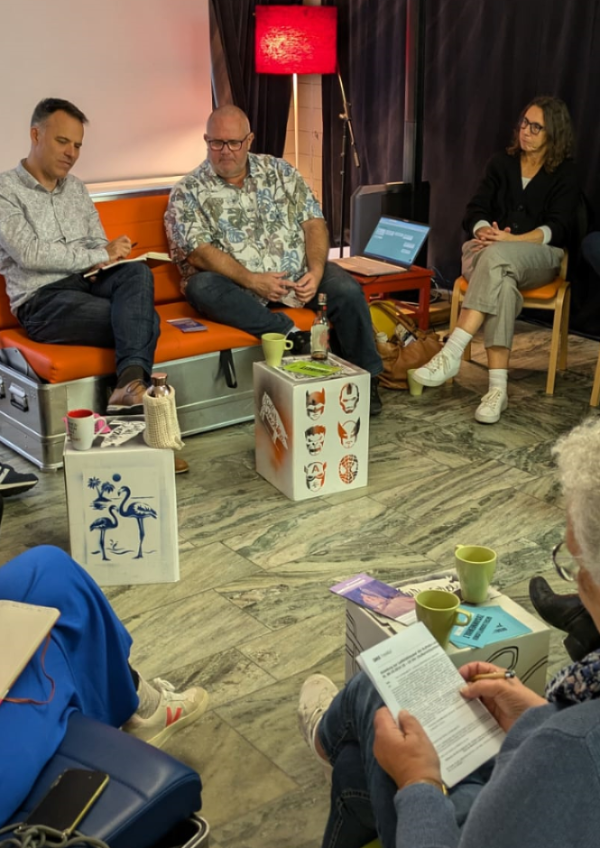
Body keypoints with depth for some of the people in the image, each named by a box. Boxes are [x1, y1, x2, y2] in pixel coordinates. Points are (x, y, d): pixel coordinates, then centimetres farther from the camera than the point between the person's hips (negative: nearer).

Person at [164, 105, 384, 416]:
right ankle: (289, 333, -31)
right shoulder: (188, 192, 1)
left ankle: (365, 378, -8)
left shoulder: (279, 171, 10)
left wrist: (315, 271, -13)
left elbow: (313, 221, 5)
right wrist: (251, 280, -22)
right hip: (239, 286, -2)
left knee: (347, 290, -22)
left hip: (295, 275, 2)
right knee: (202, 287, -34)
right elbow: (197, 251, -11)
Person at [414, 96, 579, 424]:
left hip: (538, 257, -2)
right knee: (502, 281, -37)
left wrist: (509, 240, -21)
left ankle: (451, 355, -46)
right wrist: (486, 231, -17)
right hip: (486, 250, 2)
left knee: (497, 257, -39)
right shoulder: (501, 163, 16)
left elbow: (555, 230, -6)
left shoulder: (565, 174, 6)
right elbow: (474, 212, 7)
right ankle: (498, 387, -46)